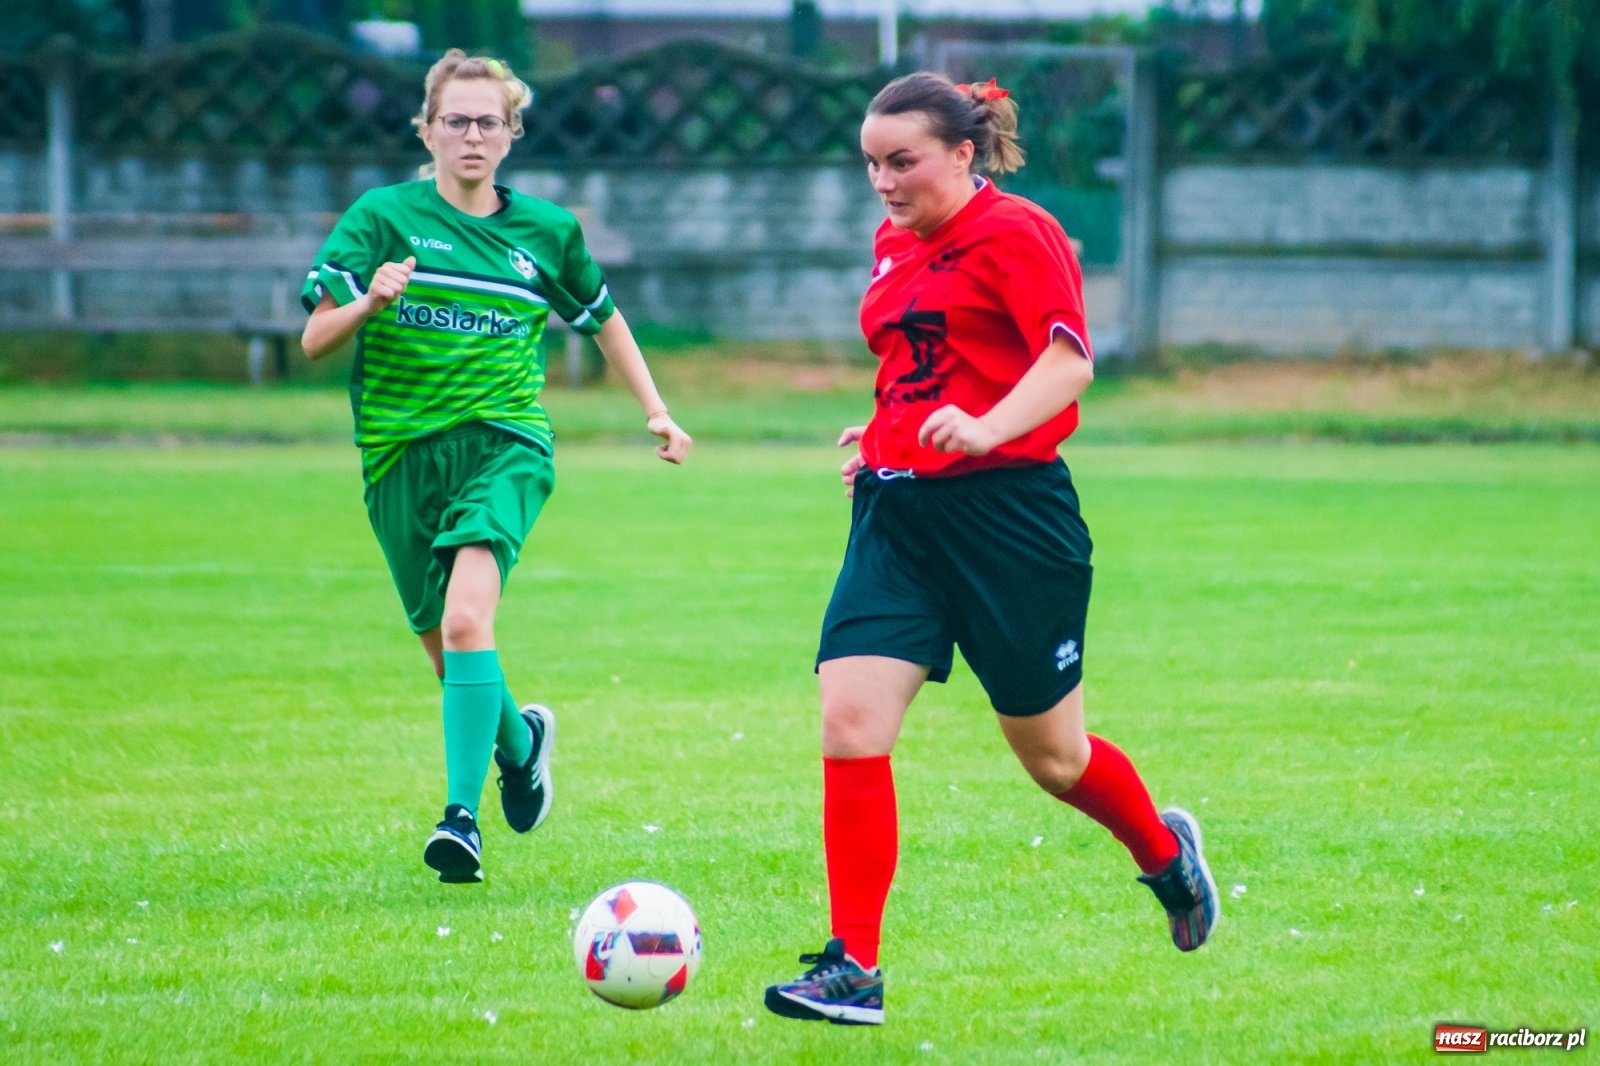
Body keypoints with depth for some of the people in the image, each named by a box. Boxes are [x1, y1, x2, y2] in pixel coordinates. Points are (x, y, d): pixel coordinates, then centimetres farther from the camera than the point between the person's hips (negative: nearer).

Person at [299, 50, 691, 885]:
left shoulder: (546, 231, 8)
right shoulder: (383, 216, 0)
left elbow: (601, 319, 27)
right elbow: (316, 339, -5)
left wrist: (655, 410, 23)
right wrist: (370, 303, -25)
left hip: (503, 443, -1)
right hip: (402, 452, 1)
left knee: (466, 620, -25)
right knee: (446, 657, 10)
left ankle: (462, 815, -28)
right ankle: (519, 739, 43)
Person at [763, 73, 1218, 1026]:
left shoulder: (1016, 232, -9)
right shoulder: (895, 244, 15)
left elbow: (1069, 360, -20)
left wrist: (986, 428, -36)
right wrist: (885, 436, 16)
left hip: (1006, 510, -6)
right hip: (897, 513, 6)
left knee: (1051, 752, 8)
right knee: (850, 722, -11)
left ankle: (1167, 853, 39)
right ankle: (853, 970, -11)